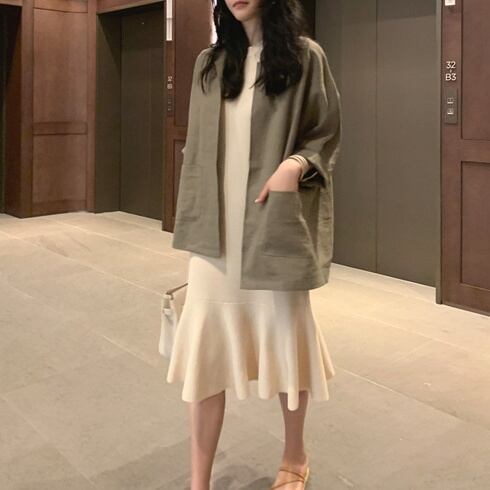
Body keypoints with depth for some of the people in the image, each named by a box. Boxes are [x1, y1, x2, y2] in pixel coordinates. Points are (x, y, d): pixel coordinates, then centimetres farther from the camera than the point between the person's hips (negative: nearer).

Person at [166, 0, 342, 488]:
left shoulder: (302, 55, 0)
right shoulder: (212, 62, 12)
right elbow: (199, 145, 14)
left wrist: (295, 164, -21)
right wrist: (193, 221, 10)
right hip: (218, 228, 3)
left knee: (283, 335, 9)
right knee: (205, 345, 0)